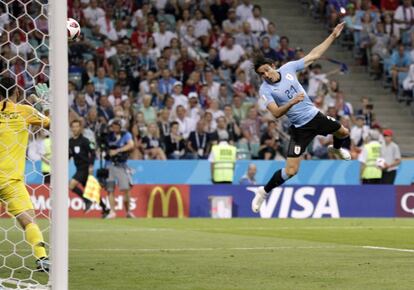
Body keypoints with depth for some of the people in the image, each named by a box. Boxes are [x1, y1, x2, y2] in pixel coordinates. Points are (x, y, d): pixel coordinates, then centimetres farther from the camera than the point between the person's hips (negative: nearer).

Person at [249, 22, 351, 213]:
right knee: (290, 171, -13)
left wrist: (333, 36, -2)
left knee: (343, 133, 22)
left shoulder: (288, 68, -8)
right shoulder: (265, 90, -19)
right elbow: (276, 113, -28)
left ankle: (336, 149, 57)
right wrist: (292, 102, -43)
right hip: (300, 128, -5)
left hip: (315, 116, 5)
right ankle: (263, 192, 8)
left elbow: (314, 55, -1)